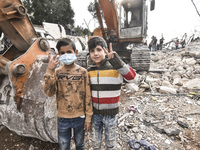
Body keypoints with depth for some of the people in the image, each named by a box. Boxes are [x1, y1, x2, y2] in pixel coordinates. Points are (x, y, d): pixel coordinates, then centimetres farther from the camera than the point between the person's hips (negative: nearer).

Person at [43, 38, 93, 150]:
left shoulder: (83, 72, -8)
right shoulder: (57, 72, -5)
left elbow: (88, 96, -6)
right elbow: (49, 92, -16)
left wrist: (88, 117, -4)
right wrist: (50, 71, -23)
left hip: (79, 117, -1)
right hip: (63, 118, 1)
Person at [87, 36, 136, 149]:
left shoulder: (115, 68, -13)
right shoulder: (89, 71, -1)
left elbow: (131, 76, -32)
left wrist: (114, 59, -38)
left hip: (110, 113, -3)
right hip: (95, 113, 4)